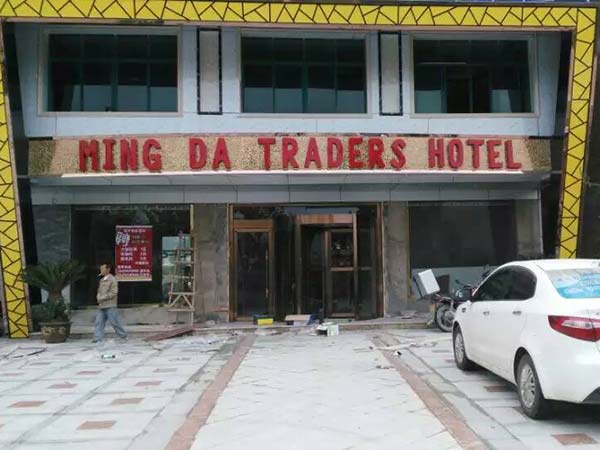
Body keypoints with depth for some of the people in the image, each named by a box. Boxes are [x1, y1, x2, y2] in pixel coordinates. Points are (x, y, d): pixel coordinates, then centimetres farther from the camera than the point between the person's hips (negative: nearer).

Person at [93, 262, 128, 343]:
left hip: (110, 306, -7)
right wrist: (98, 297, 2)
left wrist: (102, 298, -16)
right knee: (99, 322, -1)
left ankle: (124, 336, 13)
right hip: (101, 306, 7)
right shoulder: (102, 280, 15)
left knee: (114, 322, -1)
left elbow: (113, 293, -15)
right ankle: (98, 338, 0)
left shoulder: (112, 279, -8)